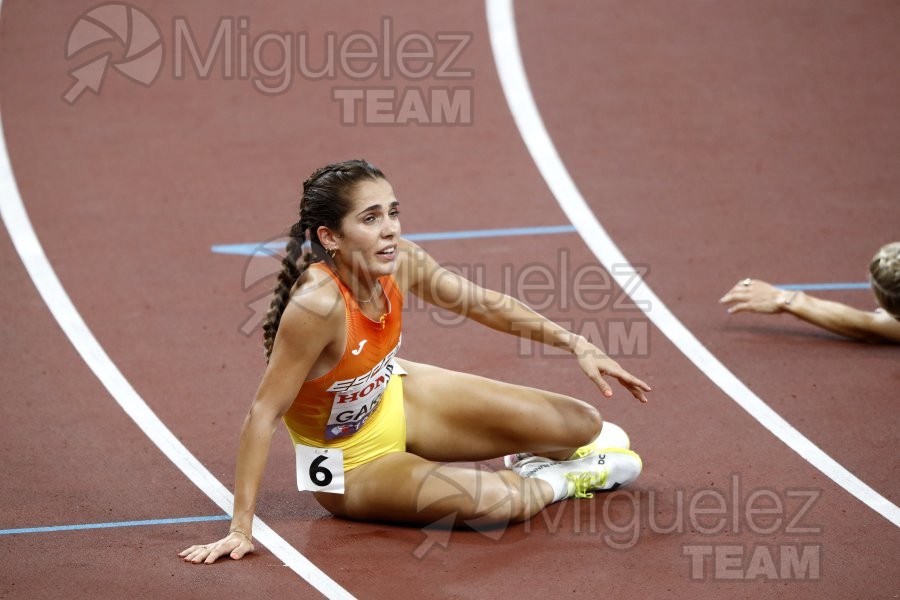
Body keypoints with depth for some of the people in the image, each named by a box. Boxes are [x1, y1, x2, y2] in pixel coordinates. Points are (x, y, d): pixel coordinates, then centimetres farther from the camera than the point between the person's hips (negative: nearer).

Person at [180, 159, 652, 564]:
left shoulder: (400, 263, -18)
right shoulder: (317, 303, -39)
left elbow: (483, 304, 0)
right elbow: (263, 414, -35)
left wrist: (576, 345, 0)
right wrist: (240, 529, -36)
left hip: (396, 400, 7)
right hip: (349, 463, -7)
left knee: (584, 425, 3)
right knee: (496, 501, -28)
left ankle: (530, 458, 38)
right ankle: (553, 483, 7)